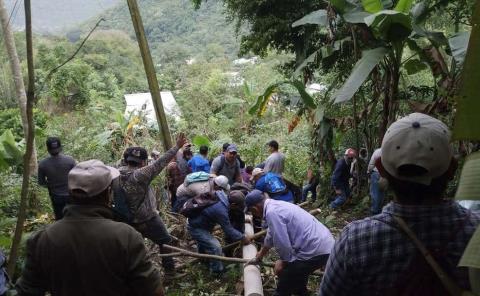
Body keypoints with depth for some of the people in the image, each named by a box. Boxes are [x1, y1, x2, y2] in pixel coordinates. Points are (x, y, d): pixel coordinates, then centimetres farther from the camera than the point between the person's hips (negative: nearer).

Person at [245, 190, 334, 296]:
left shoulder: (271, 212, -19)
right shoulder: (276, 205, 13)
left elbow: (282, 244, -19)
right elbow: (271, 235, 30)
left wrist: (283, 261, 3)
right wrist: (261, 254, 45)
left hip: (315, 250, -10)